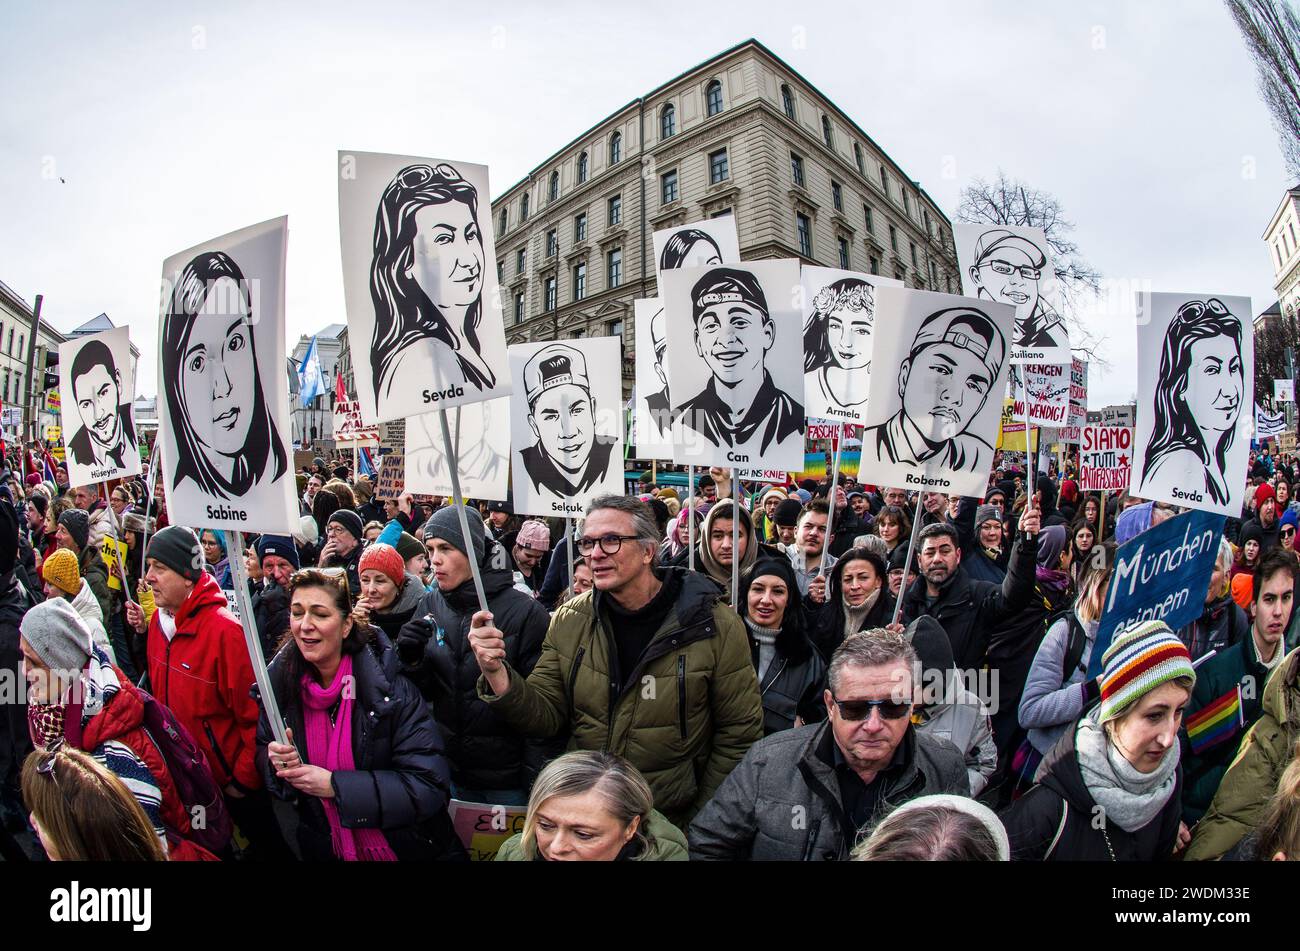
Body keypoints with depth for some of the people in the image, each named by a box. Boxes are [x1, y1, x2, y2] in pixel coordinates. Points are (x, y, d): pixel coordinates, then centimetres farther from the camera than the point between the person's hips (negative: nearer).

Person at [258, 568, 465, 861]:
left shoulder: (389, 683, -18)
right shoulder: (281, 680, -5)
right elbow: (263, 752, 7)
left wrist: (335, 785, -23)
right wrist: (275, 759, -14)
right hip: (324, 850, 4)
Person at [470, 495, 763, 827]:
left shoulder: (717, 627, -15)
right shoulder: (569, 621, -3)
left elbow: (739, 735, -10)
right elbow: (545, 717, -4)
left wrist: (701, 822, -8)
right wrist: (497, 674, -20)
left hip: (673, 823, -2)